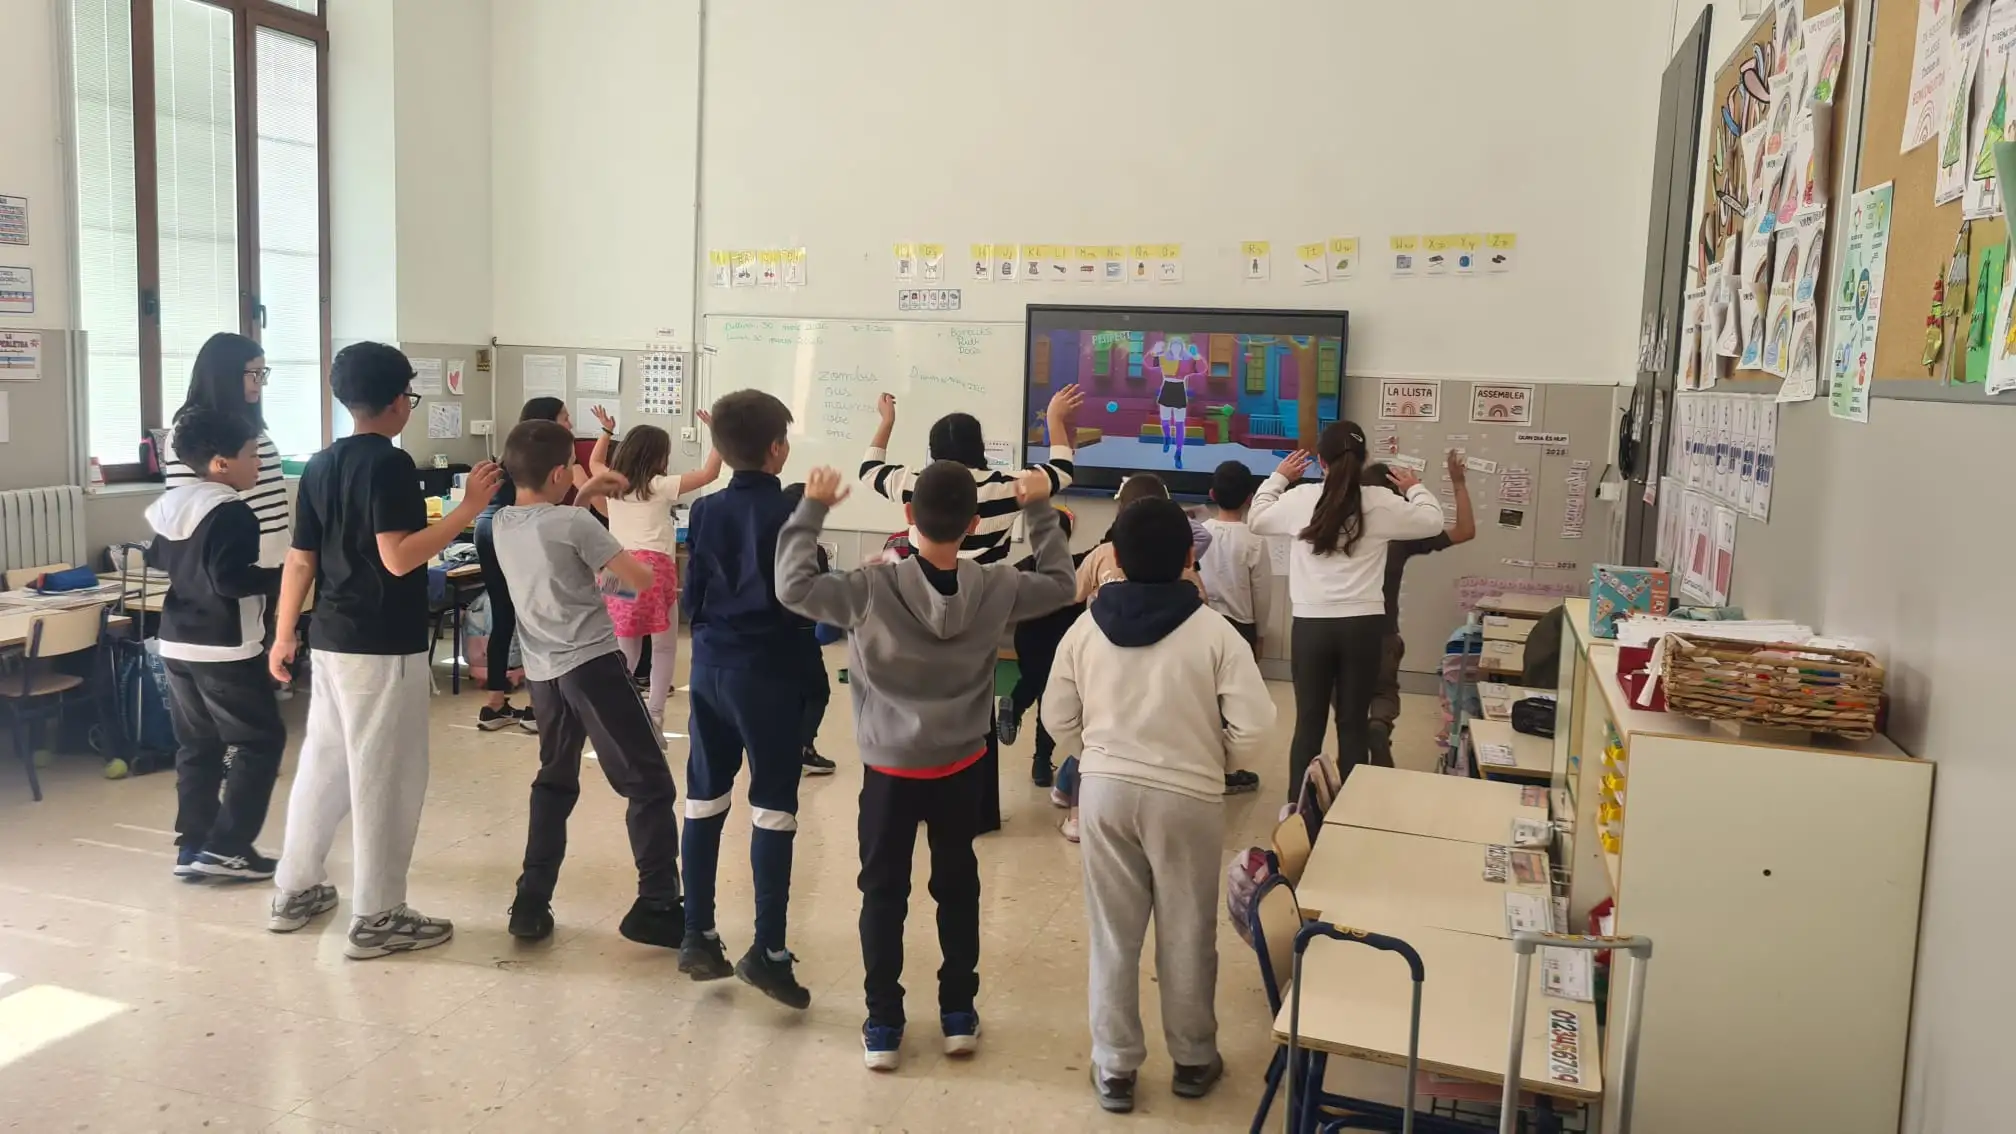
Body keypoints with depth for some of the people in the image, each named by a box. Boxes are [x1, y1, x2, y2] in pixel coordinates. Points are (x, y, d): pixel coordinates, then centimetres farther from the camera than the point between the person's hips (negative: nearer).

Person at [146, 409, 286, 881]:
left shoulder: (169, 506, 10)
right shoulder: (232, 513, -18)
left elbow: (157, 558, 25)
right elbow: (230, 580, -26)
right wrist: (283, 575, -15)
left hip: (178, 644, 9)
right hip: (225, 649, -9)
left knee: (196, 746, 14)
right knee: (260, 740, 0)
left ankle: (192, 846, 17)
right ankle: (226, 847, 0)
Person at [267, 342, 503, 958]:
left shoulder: (321, 465, 10)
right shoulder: (390, 464, -15)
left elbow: (300, 560, 12)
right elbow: (398, 558, -23)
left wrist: (284, 634, 19)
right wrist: (468, 508, -22)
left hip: (332, 642, 9)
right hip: (384, 648, -9)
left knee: (322, 765, 18)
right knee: (386, 779, -1)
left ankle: (295, 890, 29)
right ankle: (377, 918, 5)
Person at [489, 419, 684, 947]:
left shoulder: (501, 524, 6)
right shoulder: (576, 524, -14)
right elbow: (643, 581, -11)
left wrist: (584, 496, 23)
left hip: (543, 670, 7)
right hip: (592, 663, -7)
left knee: (554, 781, 21)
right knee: (649, 783, 0)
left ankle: (531, 904, 17)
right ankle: (657, 908, -1)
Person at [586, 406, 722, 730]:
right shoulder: (660, 486, -2)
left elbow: (594, 463, 36)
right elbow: (709, 473, -3)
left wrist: (606, 431, 45)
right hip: (653, 567, -5)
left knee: (626, 648, 14)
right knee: (664, 646, 7)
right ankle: (654, 713, 1)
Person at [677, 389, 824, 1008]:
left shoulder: (704, 511, 4)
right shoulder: (789, 515, -11)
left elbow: (690, 597, 8)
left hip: (710, 666, 5)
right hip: (770, 672, -5)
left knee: (704, 800, 12)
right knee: (773, 806, -1)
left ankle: (698, 937, 19)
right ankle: (767, 950, -2)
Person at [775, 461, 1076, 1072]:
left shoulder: (872, 589, -21)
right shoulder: (996, 589, -13)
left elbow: (793, 587, -16)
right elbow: (1060, 584, 3)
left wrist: (812, 508, -11)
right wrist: (1040, 509, 5)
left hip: (890, 768, -2)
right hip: (962, 767, 2)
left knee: (883, 893, 11)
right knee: (957, 885, 18)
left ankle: (883, 1026, 16)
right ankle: (959, 1014, 27)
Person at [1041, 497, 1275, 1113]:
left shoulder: (1087, 627, -4)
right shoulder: (1215, 633, -12)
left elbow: (1058, 719, 3)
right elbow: (1251, 728, -14)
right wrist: (1213, 761, 6)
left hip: (1105, 789, 2)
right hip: (1186, 796, -2)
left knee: (1112, 933, 13)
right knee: (1187, 935, 14)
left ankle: (1113, 1067, 21)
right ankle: (1193, 1060, 31)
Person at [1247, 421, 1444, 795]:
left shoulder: (1301, 499, -3)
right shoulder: (1382, 503, -4)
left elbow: (1256, 519, 15)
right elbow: (1432, 521, 12)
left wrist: (1279, 478, 27)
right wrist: (1415, 489, 30)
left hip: (1311, 624, 0)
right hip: (1363, 625, 0)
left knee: (1309, 722, 10)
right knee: (1354, 723, 10)